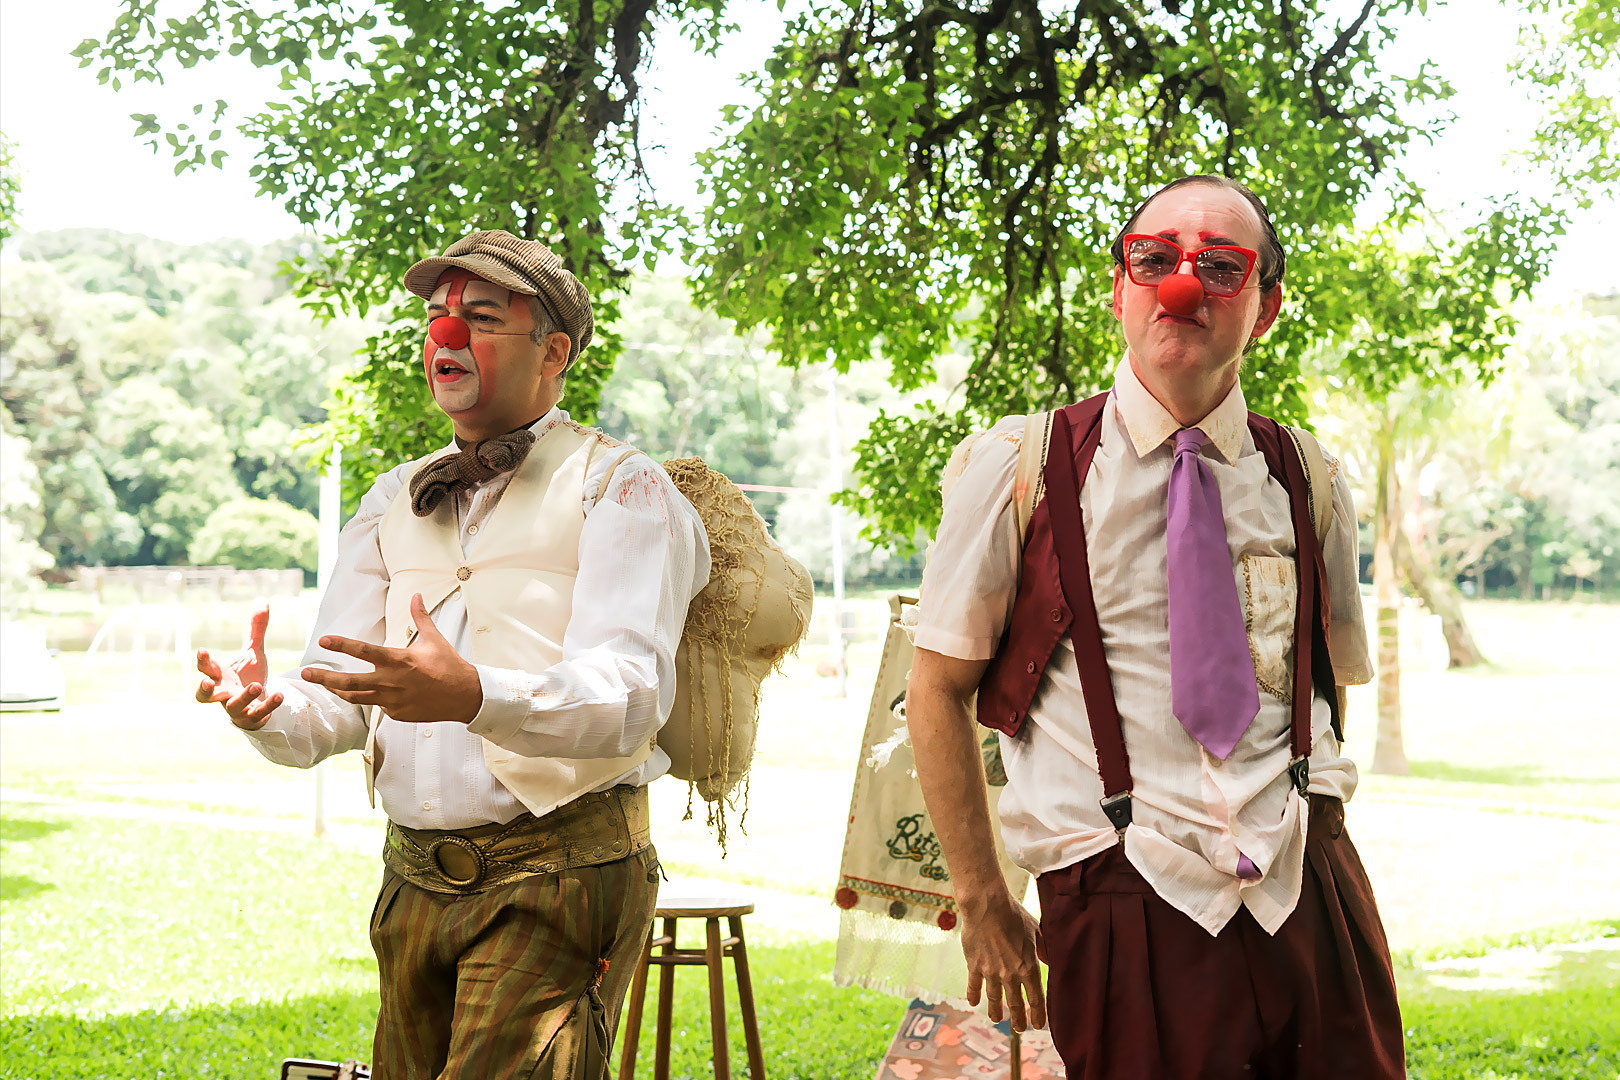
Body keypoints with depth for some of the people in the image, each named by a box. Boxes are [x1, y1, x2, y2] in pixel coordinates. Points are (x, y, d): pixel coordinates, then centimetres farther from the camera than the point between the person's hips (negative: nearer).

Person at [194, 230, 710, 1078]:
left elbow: (629, 695, -18)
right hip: (415, 878, 6)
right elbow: (337, 705, 10)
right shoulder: (393, 501, 16)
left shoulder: (619, 489, -3)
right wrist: (266, 709, -15)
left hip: (559, 878, -6)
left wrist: (476, 697, -37)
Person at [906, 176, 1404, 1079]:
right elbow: (939, 690, 3)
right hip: (1125, 917, -3)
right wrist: (986, 904, 1)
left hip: (1308, 903, 3)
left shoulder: (1309, 484, 9)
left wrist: (1320, 864, 12)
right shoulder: (1022, 470, -1)